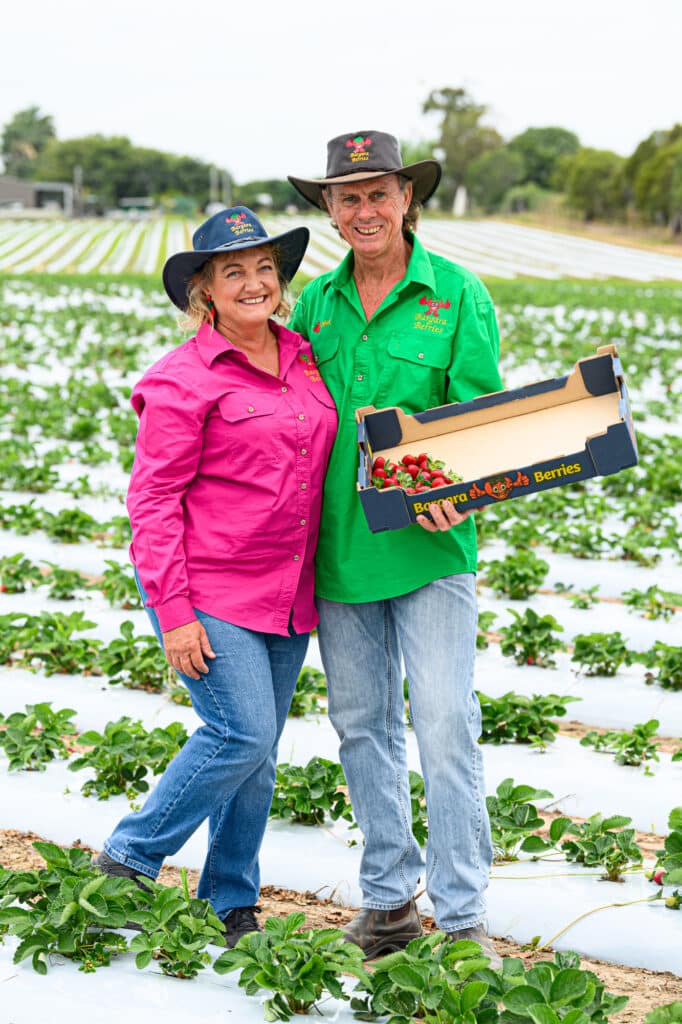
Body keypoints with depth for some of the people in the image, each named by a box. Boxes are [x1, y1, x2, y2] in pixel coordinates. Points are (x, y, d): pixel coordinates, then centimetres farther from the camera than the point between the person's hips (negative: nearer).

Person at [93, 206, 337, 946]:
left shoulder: (302, 359, 10)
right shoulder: (184, 379, -9)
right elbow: (152, 501, -10)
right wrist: (173, 614, -15)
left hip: (286, 595, 6)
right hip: (209, 591, -6)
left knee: (257, 753, 9)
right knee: (241, 735, -12)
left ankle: (231, 908, 22)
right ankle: (126, 863, 7)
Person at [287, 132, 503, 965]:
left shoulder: (457, 295, -2)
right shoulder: (315, 303, 9)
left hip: (428, 544, -4)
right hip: (338, 546, 4)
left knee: (445, 726, -7)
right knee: (361, 724, 11)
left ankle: (462, 914, 3)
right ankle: (388, 897, 24)